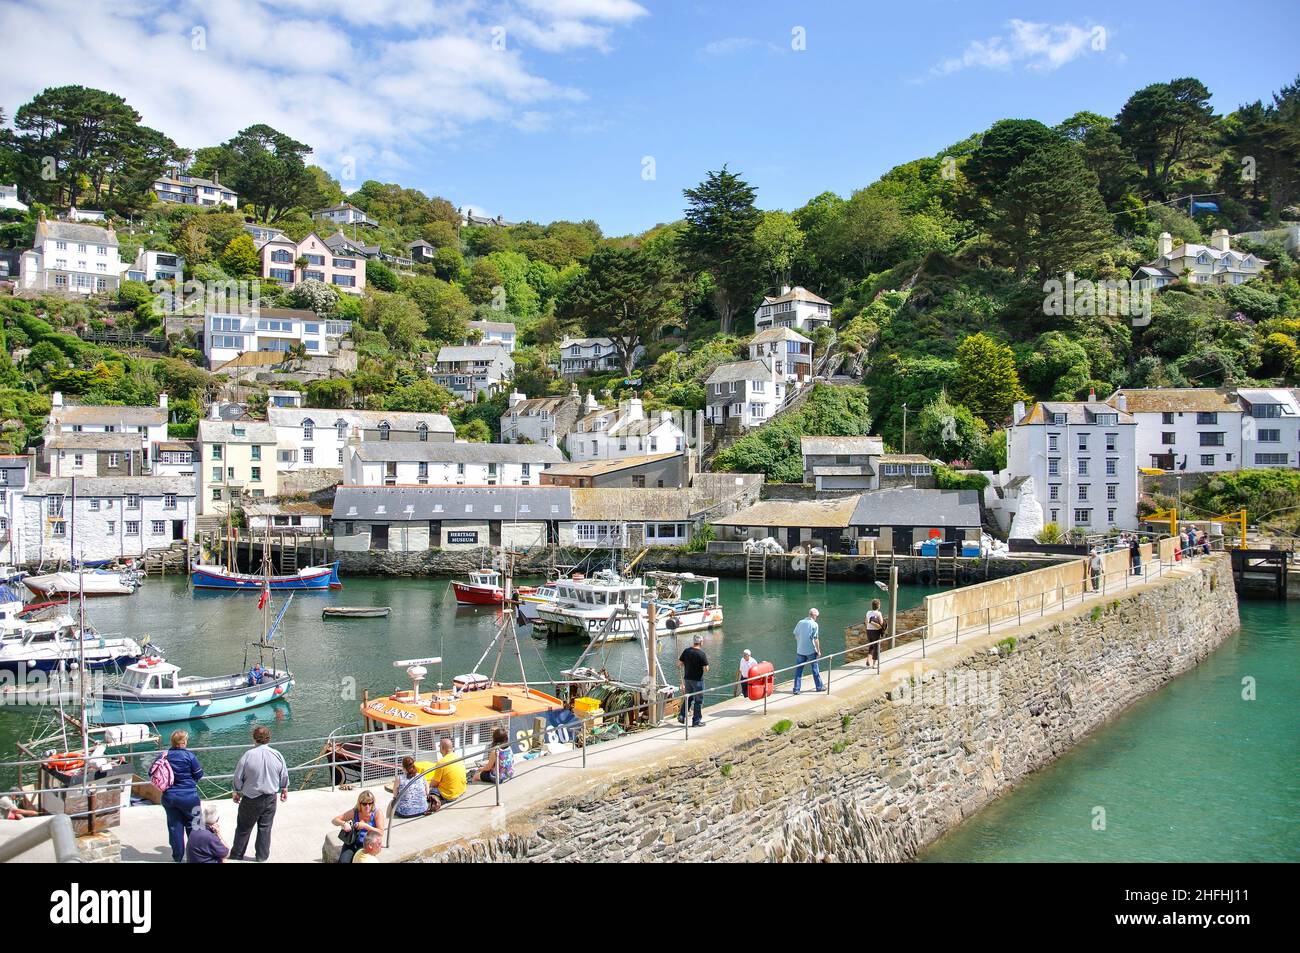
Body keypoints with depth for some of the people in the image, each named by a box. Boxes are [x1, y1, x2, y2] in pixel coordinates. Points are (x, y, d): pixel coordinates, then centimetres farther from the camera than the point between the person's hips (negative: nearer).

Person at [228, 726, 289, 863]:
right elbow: (284, 777, 2)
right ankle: (262, 857, 21)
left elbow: (238, 777, -8)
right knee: (265, 828, 13)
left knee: (243, 828, 13)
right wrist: (284, 790, 20)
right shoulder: (277, 755, -9)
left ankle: (236, 856, 24)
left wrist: (237, 792, 9)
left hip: (250, 800, -2)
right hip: (270, 799, 2)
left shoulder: (248, 755, -18)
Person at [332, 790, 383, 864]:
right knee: (343, 861, -24)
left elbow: (381, 833, -14)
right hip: (352, 842, 3)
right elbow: (334, 821, 2)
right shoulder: (354, 812, 0)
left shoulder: (377, 813, -8)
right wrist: (343, 823, -20)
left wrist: (365, 826, -23)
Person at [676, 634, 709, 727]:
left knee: (688, 698, 21)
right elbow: (706, 669, -17)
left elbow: (679, 664, 2)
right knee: (698, 700, 6)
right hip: (698, 680, -5)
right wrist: (706, 665, 3)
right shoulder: (702, 654, -16)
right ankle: (696, 721, 11)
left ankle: (681, 716, 13)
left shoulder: (686, 651, -1)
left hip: (687, 679, 5)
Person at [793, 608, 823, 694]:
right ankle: (819, 687, 23)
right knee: (815, 669, 12)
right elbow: (816, 639, -12)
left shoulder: (800, 622, 2)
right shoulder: (814, 624, -10)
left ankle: (796, 689, 4)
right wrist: (818, 650, -2)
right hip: (811, 651, -3)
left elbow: (795, 636, 8)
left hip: (800, 651, 3)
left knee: (798, 670, 7)